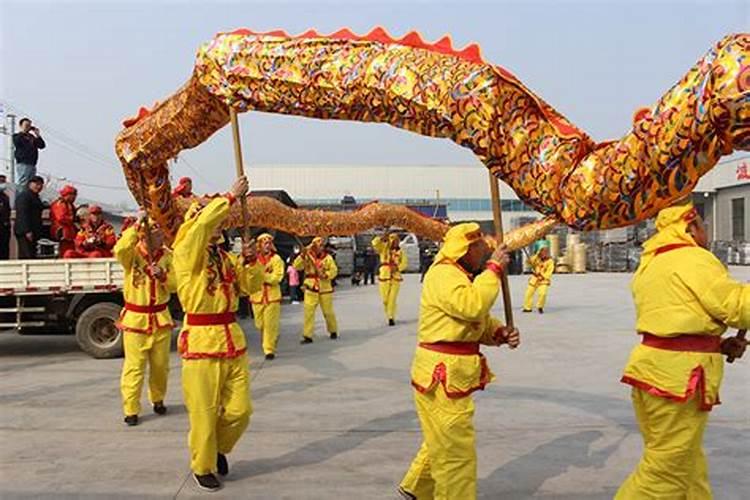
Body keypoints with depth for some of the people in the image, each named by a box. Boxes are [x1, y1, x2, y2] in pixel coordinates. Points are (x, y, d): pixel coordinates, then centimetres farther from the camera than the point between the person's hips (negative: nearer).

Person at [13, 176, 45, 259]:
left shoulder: (35, 197, 22)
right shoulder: (24, 196, -8)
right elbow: (22, 214, -17)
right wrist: (27, 231, -24)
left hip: (33, 232, 10)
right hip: (25, 233, -10)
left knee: (32, 255, 9)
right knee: (27, 256, -14)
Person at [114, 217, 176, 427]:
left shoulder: (167, 255, 1)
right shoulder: (132, 254, -10)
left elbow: (175, 284, -2)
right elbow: (120, 250, -34)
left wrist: (163, 276, -21)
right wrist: (137, 225, -34)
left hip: (161, 318, 4)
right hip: (135, 318, -4)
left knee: (160, 365, 14)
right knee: (134, 366, -2)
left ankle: (158, 399, 35)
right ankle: (131, 410, 10)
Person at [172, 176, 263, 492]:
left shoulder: (226, 257, 13)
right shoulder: (186, 253, -5)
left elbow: (252, 286, 9)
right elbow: (203, 222, -21)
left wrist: (249, 260, -8)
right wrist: (231, 196, -13)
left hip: (233, 340, 6)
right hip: (202, 342, -6)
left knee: (239, 410, 9)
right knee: (204, 412, 4)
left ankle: (219, 449, 36)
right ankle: (202, 467, 25)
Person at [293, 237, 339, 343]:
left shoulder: (327, 258, 1)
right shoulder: (307, 257, 3)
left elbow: (334, 270, -2)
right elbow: (296, 266, -7)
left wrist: (326, 275, -19)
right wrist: (302, 255, -19)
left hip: (325, 288, 0)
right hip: (311, 289, 0)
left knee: (328, 312, 9)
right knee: (308, 312, -7)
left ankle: (333, 331, 31)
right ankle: (307, 336, -2)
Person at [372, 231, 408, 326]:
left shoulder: (401, 252, 11)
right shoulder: (383, 248, 8)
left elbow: (404, 263, 2)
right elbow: (375, 243, -7)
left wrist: (397, 267, -15)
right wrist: (383, 238, -13)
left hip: (396, 277, 0)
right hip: (384, 277, 0)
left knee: (392, 299, -9)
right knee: (385, 299, 1)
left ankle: (391, 317, -3)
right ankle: (389, 316, 21)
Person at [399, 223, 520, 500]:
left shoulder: (461, 276, 17)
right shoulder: (443, 274, -17)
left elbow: (481, 323, 17)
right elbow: (473, 306, -32)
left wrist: (502, 333, -4)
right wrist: (494, 269, -22)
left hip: (453, 373, 11)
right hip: (442, 374, -11)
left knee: (443, 441, 25)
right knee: (456, 449, 0)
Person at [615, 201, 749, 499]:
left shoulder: (651, 264, 18)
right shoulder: (693, 259, -10)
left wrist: (717, 344, 10)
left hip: (654, 368, 10)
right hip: (677, 376, -10)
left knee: (687, 466, 19)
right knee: (668, 468, -1)